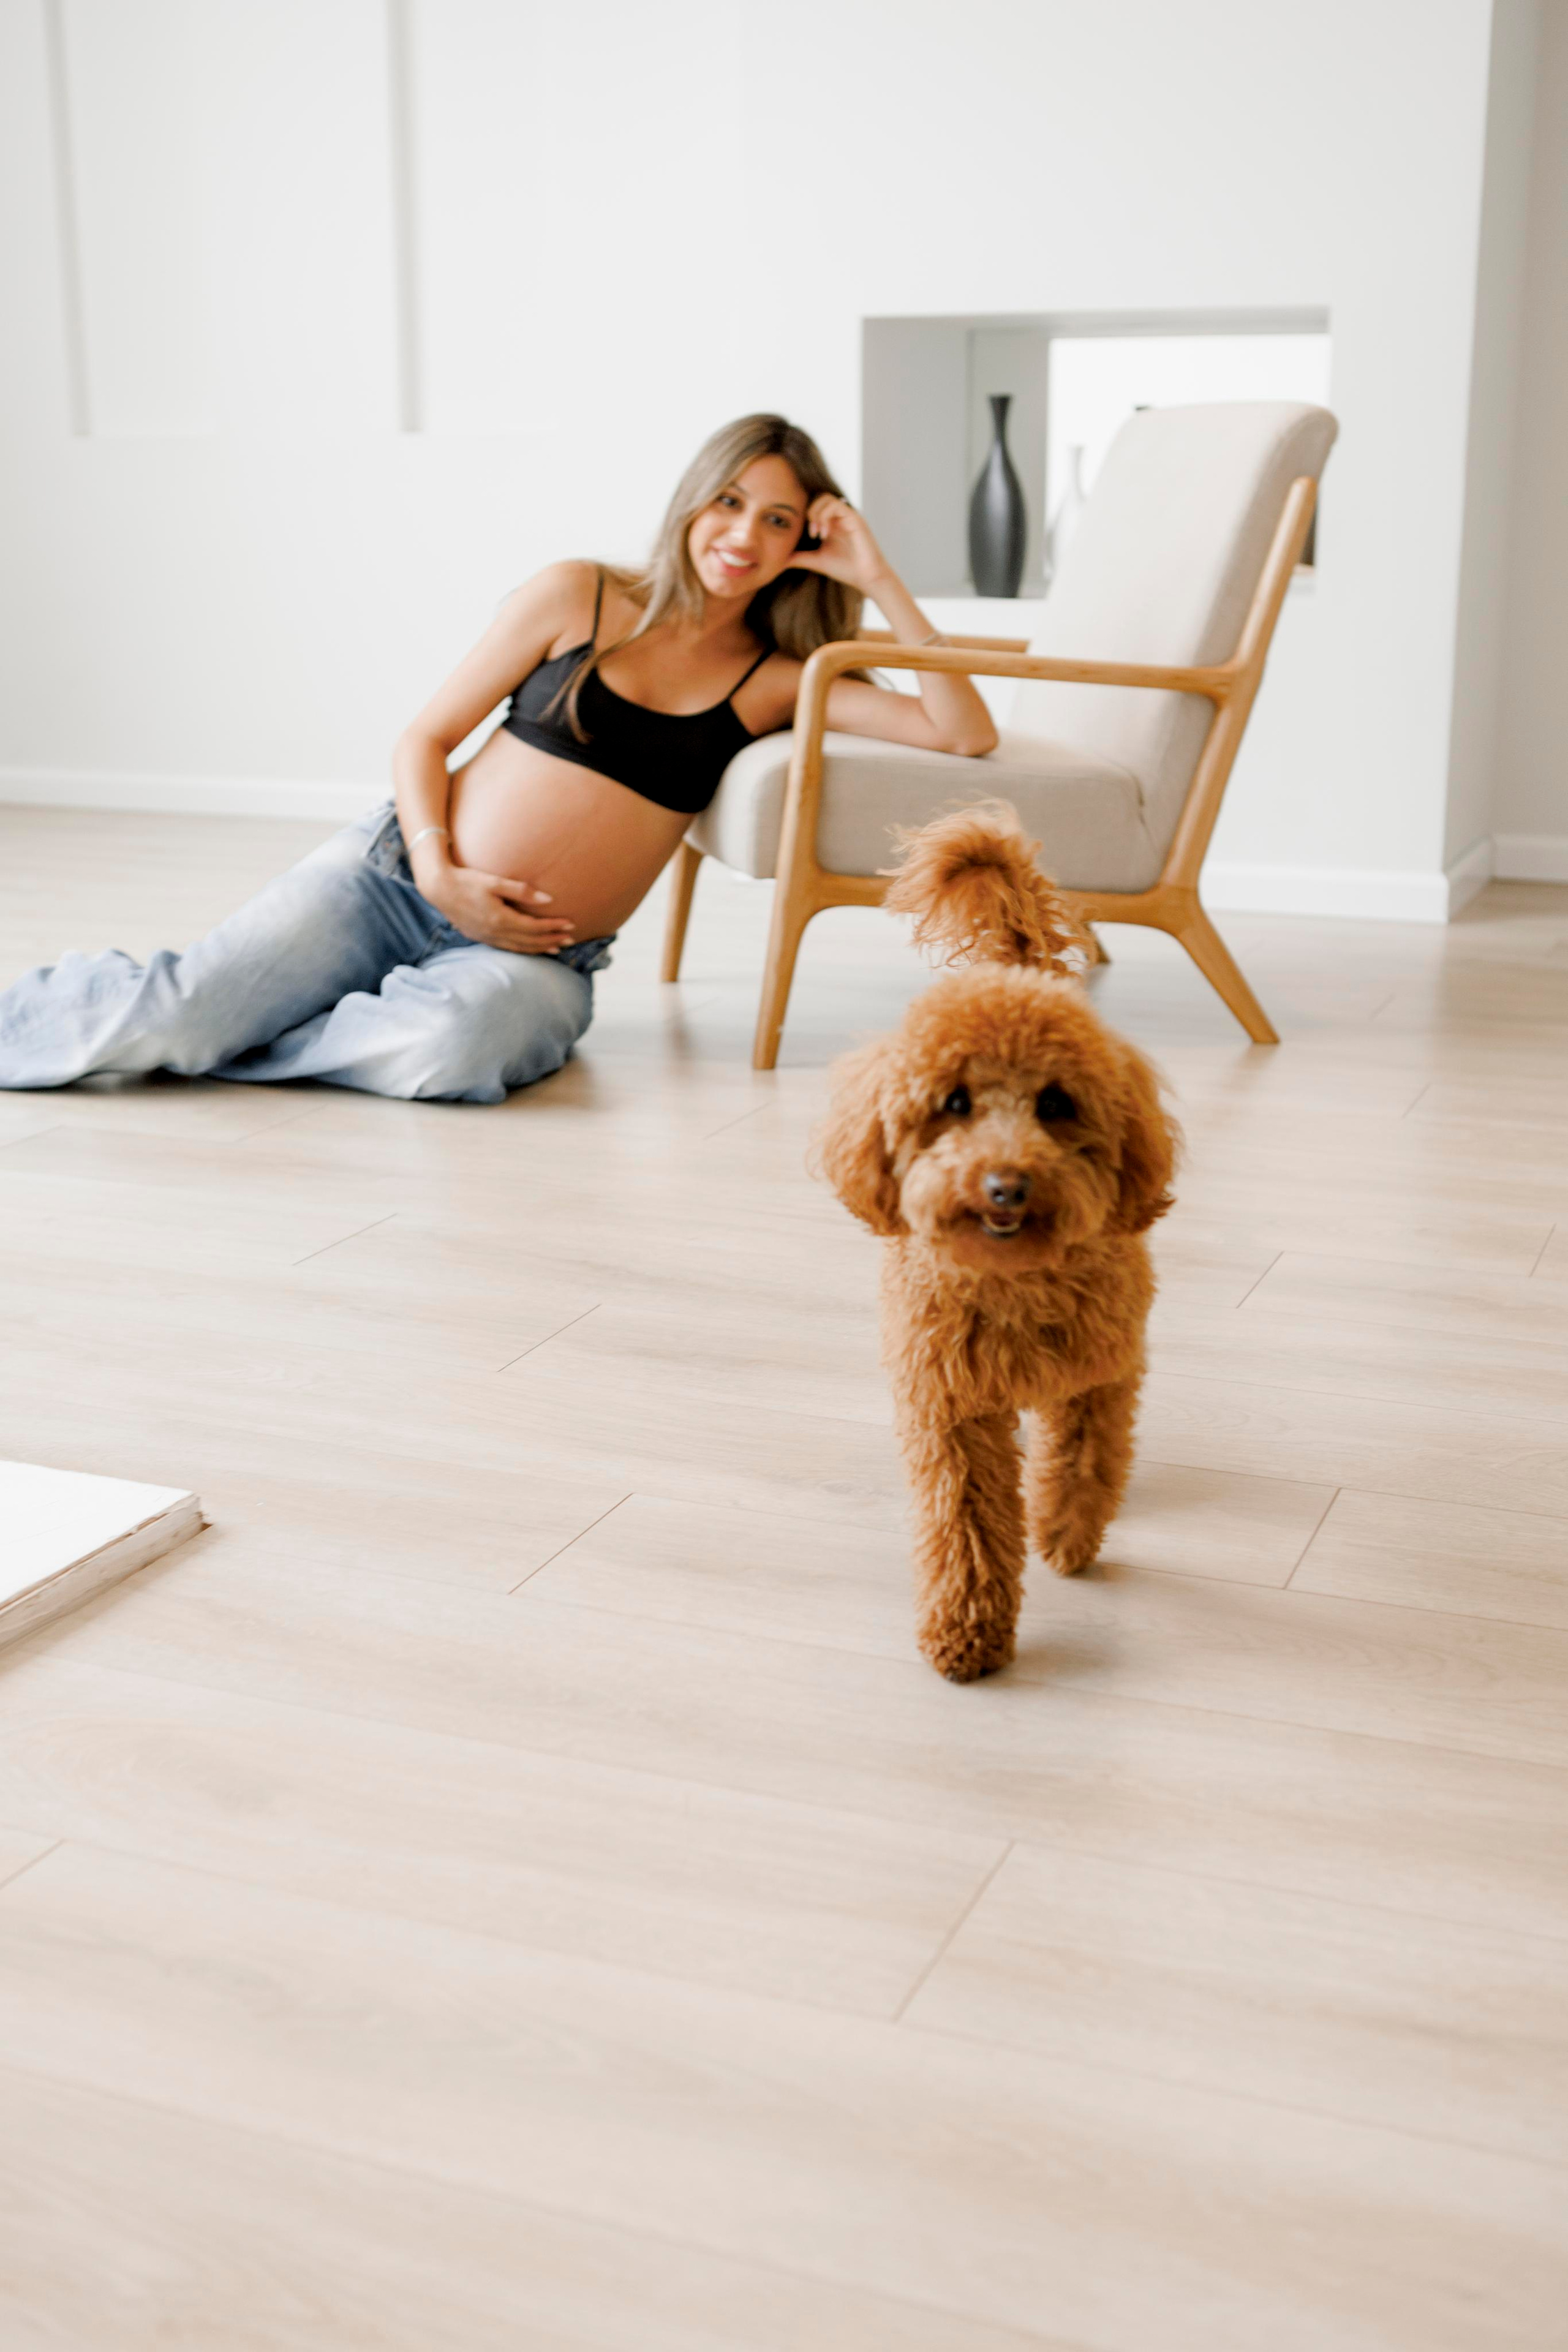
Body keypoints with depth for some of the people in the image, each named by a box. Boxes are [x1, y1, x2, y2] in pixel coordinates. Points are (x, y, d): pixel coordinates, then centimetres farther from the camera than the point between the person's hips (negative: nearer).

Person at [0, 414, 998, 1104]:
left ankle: (213, 1033, -13)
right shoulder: (579, 596, 2)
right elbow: (426, 738, 5)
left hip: (531, 955, 1)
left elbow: (967, 733, -4)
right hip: (394, 878, 0)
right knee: (169, 1010, -22)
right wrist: (440, 873, -12)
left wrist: (879, 579, -8)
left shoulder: (777, 680, 5)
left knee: (453, 1042, -38)